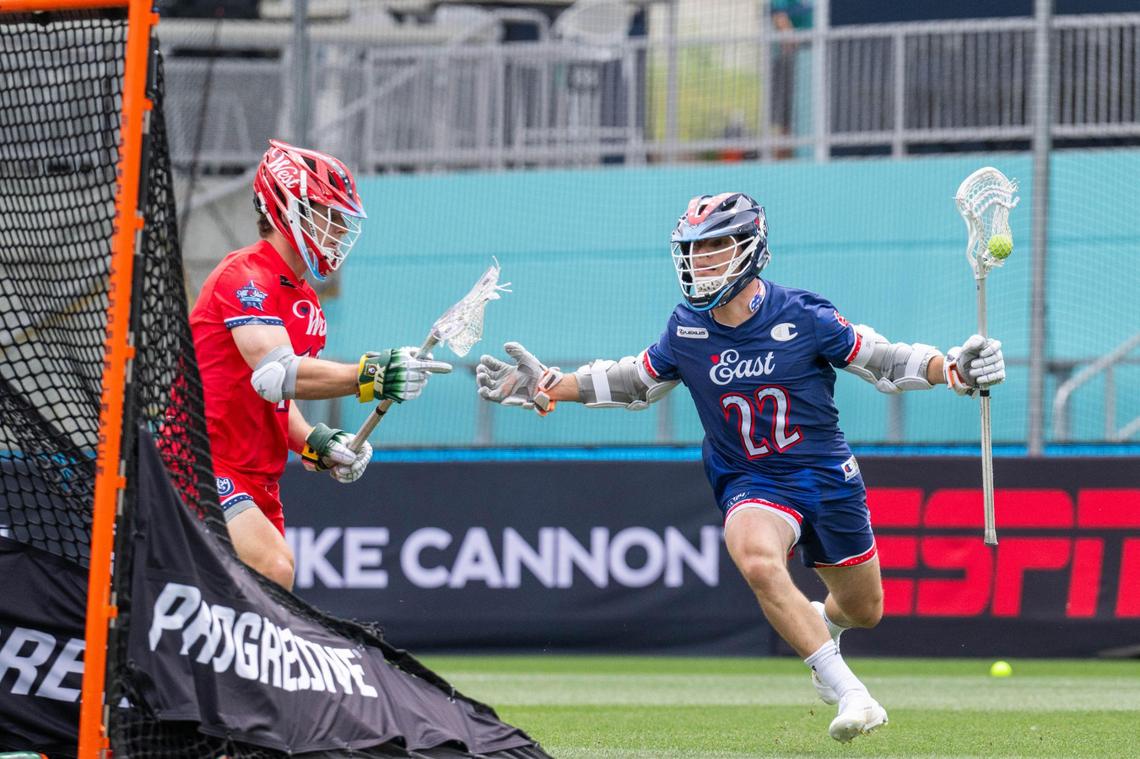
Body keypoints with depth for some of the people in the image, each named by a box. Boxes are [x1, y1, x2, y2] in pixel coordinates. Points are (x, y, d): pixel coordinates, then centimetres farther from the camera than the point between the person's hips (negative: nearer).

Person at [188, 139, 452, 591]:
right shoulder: (245, 278, -15)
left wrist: (315, 443, 3)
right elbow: (274, 374, -31)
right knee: (273, 572, -26)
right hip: (205, 469, -10)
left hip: (257, 479, 10)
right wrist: (369, 376, -39)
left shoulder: (305, 302, 16)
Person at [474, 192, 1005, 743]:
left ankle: (823, 622, 55)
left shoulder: (801, 316, -12)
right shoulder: (687, 330, -4)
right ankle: (848, 694, -33)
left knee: (864, 610, 14)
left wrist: (954, 370, -19)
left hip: (829, 479, 0)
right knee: (757, 560, -35)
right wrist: (547, 388, 6)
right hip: (751, 485, 0)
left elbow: (885, 362, -4)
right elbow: (634, 383, 13)